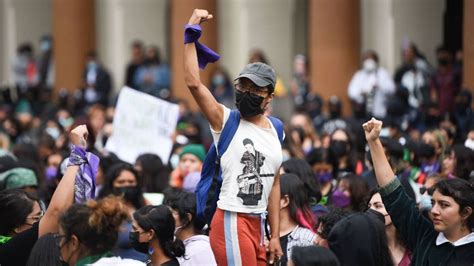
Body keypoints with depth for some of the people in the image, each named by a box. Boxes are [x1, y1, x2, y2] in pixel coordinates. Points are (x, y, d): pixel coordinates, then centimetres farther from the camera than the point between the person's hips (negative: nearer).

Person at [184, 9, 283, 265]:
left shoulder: (274, 131, 13)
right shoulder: (225, 120, -4)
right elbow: (193, 83, -19)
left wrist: (275, 235, 14)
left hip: (256, 224, 7)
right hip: (231, 222, -7)